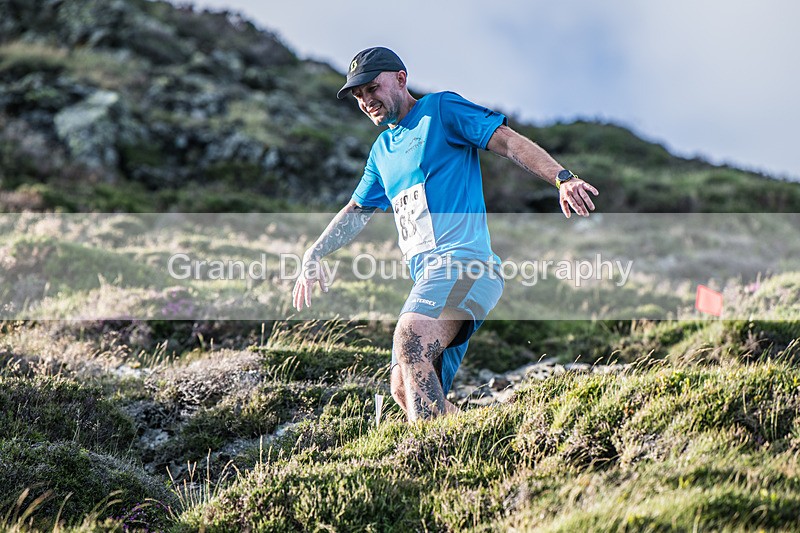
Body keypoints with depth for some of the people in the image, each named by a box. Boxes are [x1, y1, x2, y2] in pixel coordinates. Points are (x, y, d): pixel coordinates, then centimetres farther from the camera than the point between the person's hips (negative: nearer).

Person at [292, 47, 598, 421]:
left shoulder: (441, 109, 4)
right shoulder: (382, 150, 26)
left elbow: (509, 142, -4)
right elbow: (356, 212, 34)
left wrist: (562, 179, -19)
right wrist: (313, 256, 23)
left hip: (462, 258, -8)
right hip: (426, 276, 9)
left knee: (410, 342, -32)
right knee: (405, 390, -3)